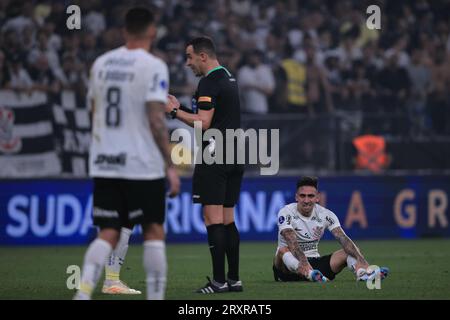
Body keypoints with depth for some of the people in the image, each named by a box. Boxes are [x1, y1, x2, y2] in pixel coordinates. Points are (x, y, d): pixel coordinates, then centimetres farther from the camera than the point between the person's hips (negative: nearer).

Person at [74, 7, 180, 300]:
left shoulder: (101, 64, 9)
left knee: (109, 233, 5)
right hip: (143, 164, -5)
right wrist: (170, 166, -12)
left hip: (104, 164, 5)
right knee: (154, 231, 8)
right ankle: (156, 296, 8)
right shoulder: (153, 67, -9)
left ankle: (84, 289, -16)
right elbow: (156, 119, -15)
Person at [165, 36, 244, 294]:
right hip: (235, 157, 9)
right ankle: (234, 279, 10)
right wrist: (181, 107, 19)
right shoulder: (229, 79, 17)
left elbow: (203, 123, -19)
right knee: (228, 220, 11)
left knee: (213, 219, -8)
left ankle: (219, 281, -11)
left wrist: (175, 112, -8)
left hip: (215, 157, -9)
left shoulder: (210, 83, -12)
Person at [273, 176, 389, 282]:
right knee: (283, 250, -38)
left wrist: (361, 259, -33)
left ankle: (362, 273, -48)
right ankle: (311, 274, -67)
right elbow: (292, 242, -31)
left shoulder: (325, 215, -2)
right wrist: (304, 263, -50)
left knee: (350, 251, -14)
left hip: (314, 262, 4)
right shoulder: (286, 213, -14)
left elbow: (343, 239, -16)